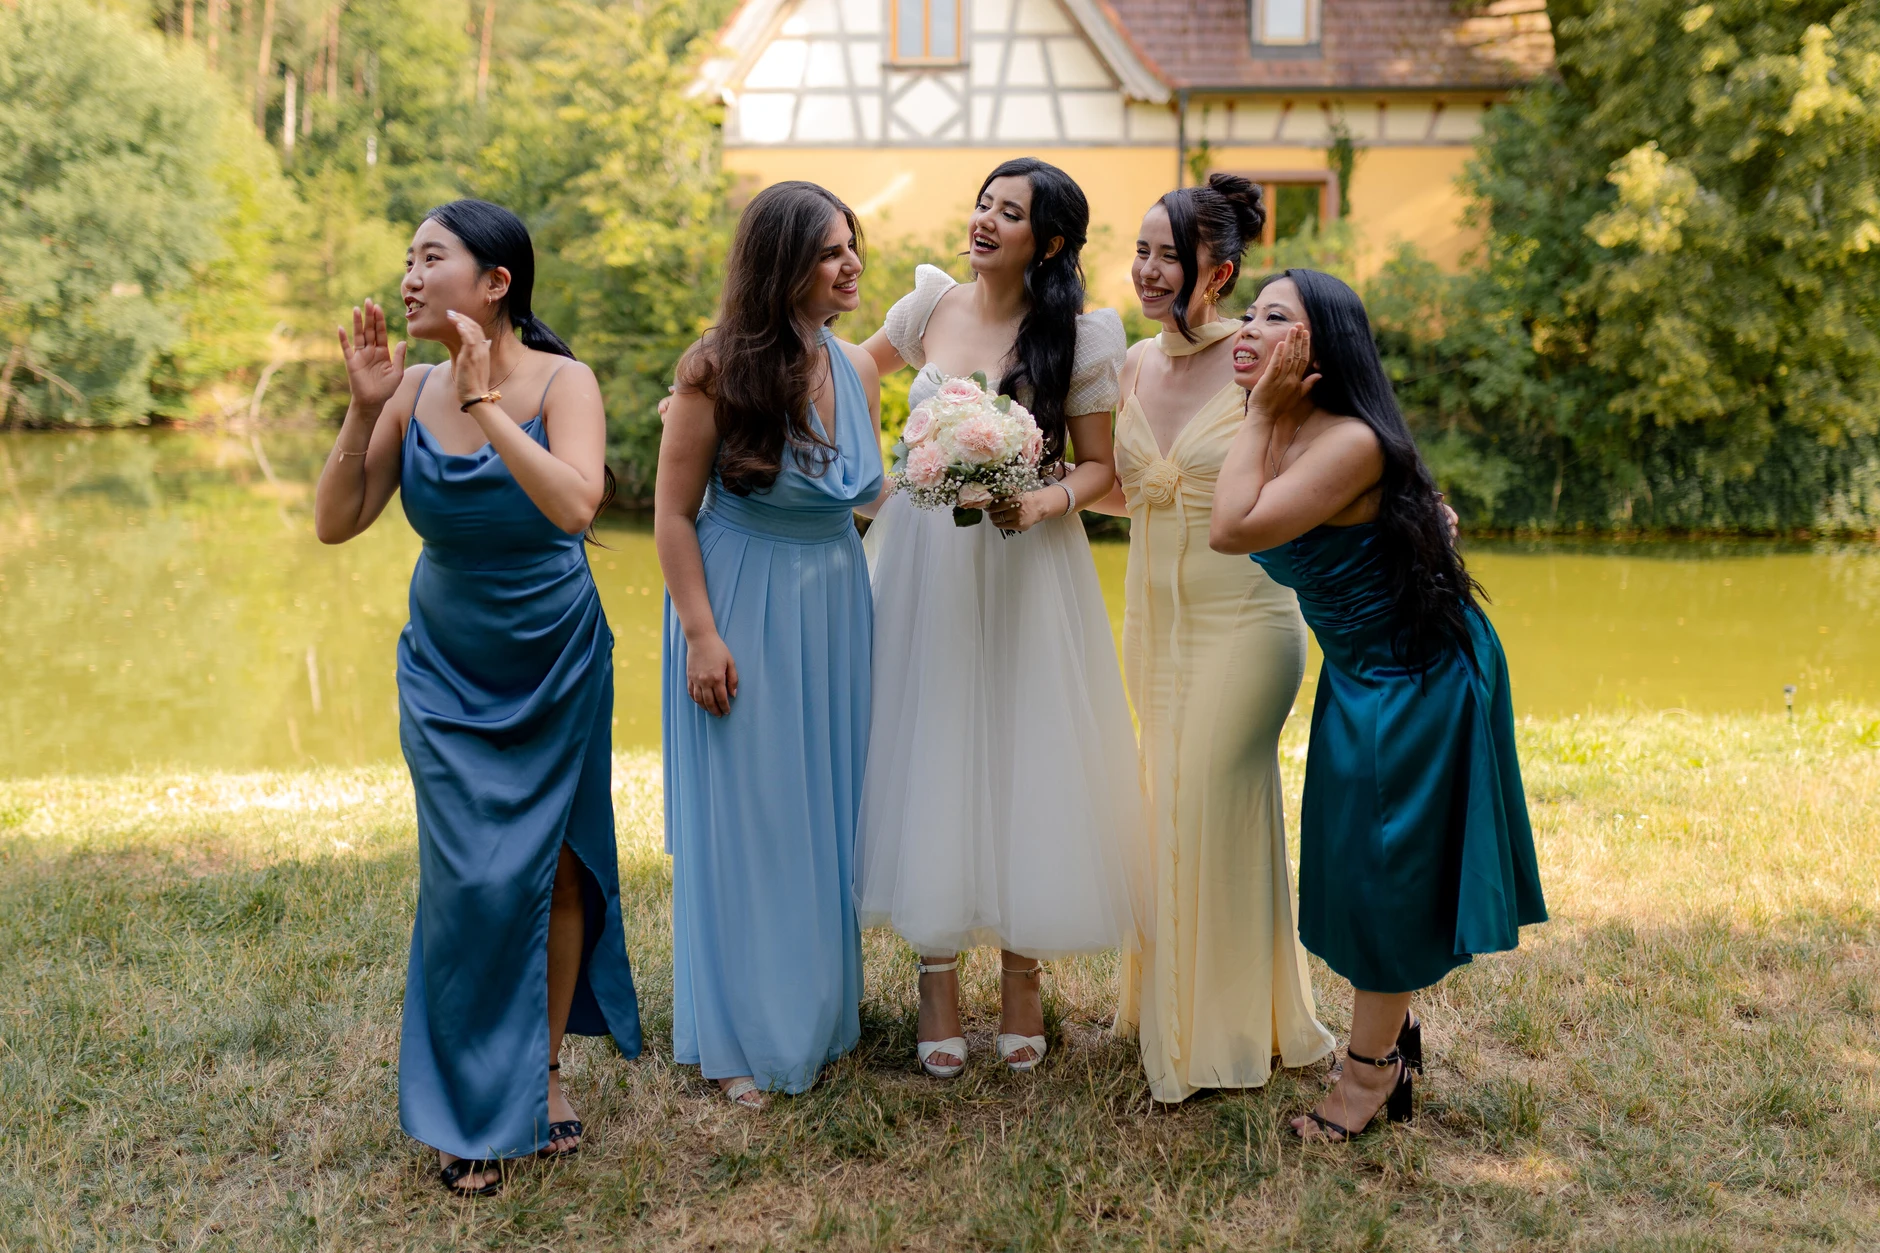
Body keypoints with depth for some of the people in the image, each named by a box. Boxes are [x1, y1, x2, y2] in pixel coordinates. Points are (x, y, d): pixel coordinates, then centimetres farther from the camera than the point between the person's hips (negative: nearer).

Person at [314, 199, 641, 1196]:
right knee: (473, 880, -3)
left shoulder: (559, 381, -15)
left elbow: (575, 503, -33)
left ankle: (545, 1071, 28)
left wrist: (486, 404, -31)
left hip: (556, 666, -1)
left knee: (557, 867, 9)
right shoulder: (414, 391, -6)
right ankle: (470, 1110, 14)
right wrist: (363, 410, -17)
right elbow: (334, 524, -7)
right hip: (448, 674, 1)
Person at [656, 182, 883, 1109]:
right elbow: (674, 514, -11)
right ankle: (740, 1038, 17)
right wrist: (702, 634, -16)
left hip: (835, 607, 6)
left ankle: (817, 1015, 29)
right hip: (742, 612, -5)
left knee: (825, 814, 13)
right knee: (743, 819, 3)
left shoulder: (856, 370, 3)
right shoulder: (716, 370, -13)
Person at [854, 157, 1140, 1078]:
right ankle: (938, 978, 17)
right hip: (925, 560, 2)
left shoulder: (1078, 339, -5)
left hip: (1027, 566, -2)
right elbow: (873, 355, 25)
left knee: (1026, 755, 3)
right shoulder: (933, 303, 3)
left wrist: (1038, 503, -17)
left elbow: (1099, 466, 0)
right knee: (929, 755, 4)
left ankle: (1022, 975, 20)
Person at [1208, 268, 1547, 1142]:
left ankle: (1372, 1069, 22)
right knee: (1356, 865, 19)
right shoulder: (1284, 435, 1)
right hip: (1361, 676, 9)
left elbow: (1232, 529, -35)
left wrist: (1260, 413, -26)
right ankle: (1390, 1031, 40)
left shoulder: (1350, 443, -27)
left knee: (1385, 872, 4)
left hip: (1416, 680, -9)